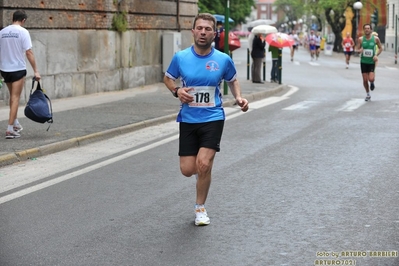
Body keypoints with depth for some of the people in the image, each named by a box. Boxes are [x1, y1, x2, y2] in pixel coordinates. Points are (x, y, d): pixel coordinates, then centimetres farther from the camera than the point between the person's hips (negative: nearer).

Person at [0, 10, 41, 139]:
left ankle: (15, 123, 30)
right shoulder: (23, 32, -9)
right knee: (15, 98, -1)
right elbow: (28, 52, -14)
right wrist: (35, 71, -11)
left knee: (13, 96, 22)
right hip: (18, 69, -5)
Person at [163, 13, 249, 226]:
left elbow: (232, 80, 15)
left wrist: (239, 98, -4)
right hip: (188, 119, 2)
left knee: (203, 164, -17)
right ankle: (202, 170, 40)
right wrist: (177, 91, -8)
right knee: (187, 170, 0)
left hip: (213, 118, -2)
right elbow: (168, 78, 13)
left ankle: (200, 208, 7)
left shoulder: (223, 60, -4)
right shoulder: (180, 57, -3)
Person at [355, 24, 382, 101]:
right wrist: (359, 50, -24)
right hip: (363, 62, 1)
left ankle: (372, 83, 23)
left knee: (371, 79, -16)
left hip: (372, 62, -1)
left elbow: (380, 48, 7)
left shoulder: (375, 39, -5)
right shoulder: (360, 39, -4)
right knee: (365, 80, 3)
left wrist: (376, 55, -10)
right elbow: (356, 49, 1)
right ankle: (368, 95, 23)